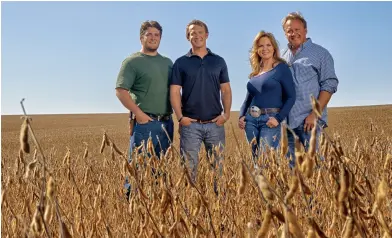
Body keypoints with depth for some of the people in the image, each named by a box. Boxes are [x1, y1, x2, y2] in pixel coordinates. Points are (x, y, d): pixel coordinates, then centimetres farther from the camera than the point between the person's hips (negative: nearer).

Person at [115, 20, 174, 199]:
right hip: (145, 123, -6)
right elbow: (121, 91, -11)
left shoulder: (168, 63, 16)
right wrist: (139, 114, -17)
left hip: (166, 122, 6)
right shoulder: (132, 62, -2)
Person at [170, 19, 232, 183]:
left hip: (215, 124, 2)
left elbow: (226, 90, 9)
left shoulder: (219, 61, 10)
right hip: (190, 124, -2)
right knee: (189, 167, 2)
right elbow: (174, 92, 0)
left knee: (218, 165, 6)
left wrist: (226, 114, -4)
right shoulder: (181, 63, 5)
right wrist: (180, 117, -11)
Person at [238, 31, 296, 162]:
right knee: (255, 159, 9)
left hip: (270, 120, -6)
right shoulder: (255, 72, 15)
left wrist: (279, 118, -16)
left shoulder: (282, 68, -1)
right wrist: (241, 116, 5)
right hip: (250, 120, 6)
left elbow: (291, 97, -6)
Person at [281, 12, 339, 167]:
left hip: (308, 119, -4)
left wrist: (315, 114, -14)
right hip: (284, 119, 4)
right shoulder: (282, 56, 17)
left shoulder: (320, 53, 3)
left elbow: (329, 85, -4)